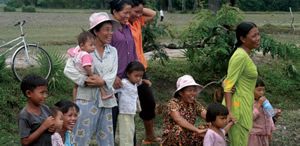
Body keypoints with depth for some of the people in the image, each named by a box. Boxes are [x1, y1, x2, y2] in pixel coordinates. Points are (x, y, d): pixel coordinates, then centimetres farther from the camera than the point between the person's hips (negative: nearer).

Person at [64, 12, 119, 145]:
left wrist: (103, 81, -18)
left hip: (106, 99, 5)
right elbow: (68, 69, -11)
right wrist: (85, 80, -20)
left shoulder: (112, 51, 11)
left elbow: (112, 74, 1)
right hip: (87, 98, -5)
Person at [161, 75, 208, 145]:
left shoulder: (194, 103, 1)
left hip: (187, 138, 5)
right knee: (179, 129, -35)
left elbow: (206, 115, -13)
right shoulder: (173, 103, -16)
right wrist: (197, 130, -43)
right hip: (170, 140, -5)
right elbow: (178, 119, -35)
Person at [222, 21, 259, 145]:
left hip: (244, 106, 10)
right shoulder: (240, 56, -16)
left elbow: (227, 82, 17)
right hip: (238, 107, -10)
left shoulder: (244, 54, 13)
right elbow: (228, 85, -20)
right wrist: (229, 112, -25)